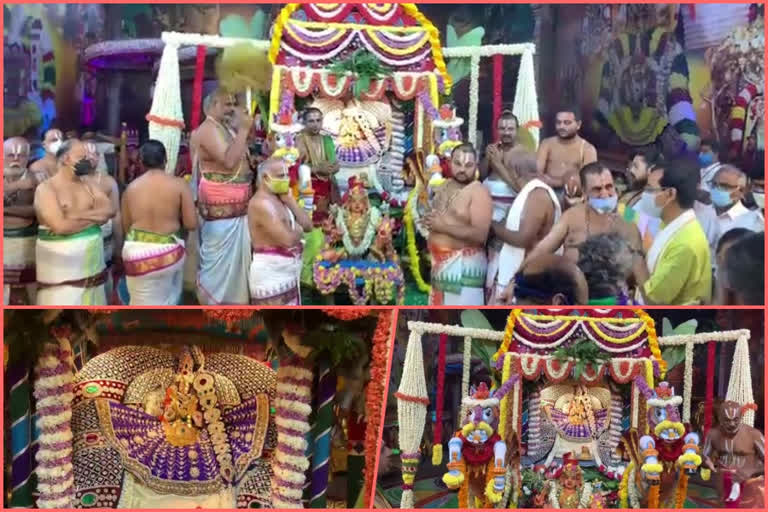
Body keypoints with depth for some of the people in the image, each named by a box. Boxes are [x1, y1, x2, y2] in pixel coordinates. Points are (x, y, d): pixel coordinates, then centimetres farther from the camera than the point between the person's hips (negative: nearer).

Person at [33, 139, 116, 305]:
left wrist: (78, 215, -14)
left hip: (90, 259, 6)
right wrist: (95, 217, -8)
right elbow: (60, 226, -21)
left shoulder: (87, 184, 12)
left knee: (89, 304, 11)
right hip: (61, 261, -6)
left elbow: (109, 209, 1)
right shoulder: (46, 188, -9)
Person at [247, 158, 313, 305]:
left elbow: (308, 226, 9)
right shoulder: (261, 203, -18)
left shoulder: (279, 199, 14)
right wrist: (297, 230, -3)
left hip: (287, 274, 10)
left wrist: (290, 200, 0)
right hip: (270, 275, -10)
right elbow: (287, 239, -25)